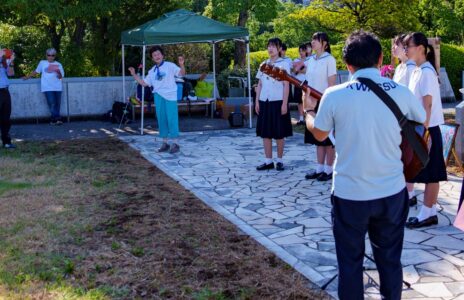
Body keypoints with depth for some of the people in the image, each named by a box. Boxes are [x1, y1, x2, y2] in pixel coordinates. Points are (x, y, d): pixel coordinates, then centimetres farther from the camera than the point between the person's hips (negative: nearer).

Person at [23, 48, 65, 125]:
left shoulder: (58, 65, 11)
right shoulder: (42, 63, 11)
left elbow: (61, 77, 5)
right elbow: (36, 72, 18)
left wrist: (58, 73, -16)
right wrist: (27, 77, 16)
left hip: (57, 87, 2)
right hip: (47, 87, -2)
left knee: (57, 104, 1)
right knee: (52, 104, -13)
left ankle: (53, 119, 12)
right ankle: (57, 119, -12)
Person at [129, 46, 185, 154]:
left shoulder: (170, 66, -1)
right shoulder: (152, 71, 15)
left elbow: (181, 74, -12)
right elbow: (144, 83, 17)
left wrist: (181, 64, -31)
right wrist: (134, 75, 9)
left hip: (170, 96, -5)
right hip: (158, 96, 5)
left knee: (172, 119, -7)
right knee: (161, 119, 7)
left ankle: (175, 144, 0)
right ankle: (165, 143, 17)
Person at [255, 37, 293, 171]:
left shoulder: (284, 64, -1)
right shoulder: (263, 64, 12)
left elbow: (286, 85, -6)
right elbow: (259, 85, 14)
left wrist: (284, 104, -12)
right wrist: (257, 101, 6)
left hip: (278, 101, -5)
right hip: (264, 102, 5)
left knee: (279, 134, 2)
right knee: (265, 133, 5)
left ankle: (279, 160, 13)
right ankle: (268, 161, 12)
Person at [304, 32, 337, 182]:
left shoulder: (329, 59, -9)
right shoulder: (310, 60, 10)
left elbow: (332, 85, -12)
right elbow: (307, 84, 13)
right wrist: (306, 101, 7)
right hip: (313, 104, 7)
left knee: (328, 138, 0)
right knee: (317, 137, 10)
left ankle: (329, 170, 7)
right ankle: (319, 168, 17)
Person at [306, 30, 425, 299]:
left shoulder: (334, 95, -13)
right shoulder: (401, 93, -6)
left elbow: (319, 134, 6)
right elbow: (423, 121, 15)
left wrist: (307, 112, 25)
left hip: (350, 194, -2)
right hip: (392, 192, 2)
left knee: (350, 262, 13)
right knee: (390, 259, 19)